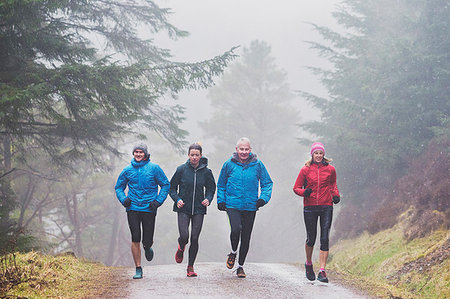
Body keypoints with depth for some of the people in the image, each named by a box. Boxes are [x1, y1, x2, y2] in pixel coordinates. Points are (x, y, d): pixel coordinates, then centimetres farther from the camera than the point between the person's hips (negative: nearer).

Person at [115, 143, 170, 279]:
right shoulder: (128, 170, 6)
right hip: (133, 208, 1)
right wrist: (123, 199, -2)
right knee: (135, 239, -9)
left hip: (149, 208, -1)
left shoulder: (154, 168, 0)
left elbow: (166, 185, 6)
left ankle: (147, 248, 39)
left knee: (147, 241, 0)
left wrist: (158, 201, -6)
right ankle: (138, 269, -1)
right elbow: (119, 187, 17)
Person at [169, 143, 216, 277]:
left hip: (199, 209, 1)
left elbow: (211, 188, 13)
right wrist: (177, 199, -12)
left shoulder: (206, 171, 1)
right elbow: (172, 187, 5)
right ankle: (181, 248, 24)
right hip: (183, 209, -1)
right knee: (184, 236, -14)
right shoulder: (182, 169, -3)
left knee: (194, 238, -3)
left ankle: (190, 266, 11)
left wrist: (208, 199, -7)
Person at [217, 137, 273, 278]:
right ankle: (233, 252, 6)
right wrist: (221, 200, 4)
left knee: (246, 237, 6)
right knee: (236, 229, -24)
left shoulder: (257, 164, 0)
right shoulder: (229, 164, 1)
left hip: (250, 207, 1)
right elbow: (221, 184, 13)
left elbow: (267, 182, 8)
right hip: (232, 204, -1)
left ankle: (240, 266, 23)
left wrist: (264, 197, -8)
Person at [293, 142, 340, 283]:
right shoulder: (306, 169, 1)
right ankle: (309, 264, 33)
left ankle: (322, 271, -8)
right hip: (310, 207, 0)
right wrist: (304, 192, -15)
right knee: (311, 238, 5)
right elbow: (296, 188, 6)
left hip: (326, 207, 1)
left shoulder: (330, 169, 5)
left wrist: (336, 195, 2)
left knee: (325, 239, -7)